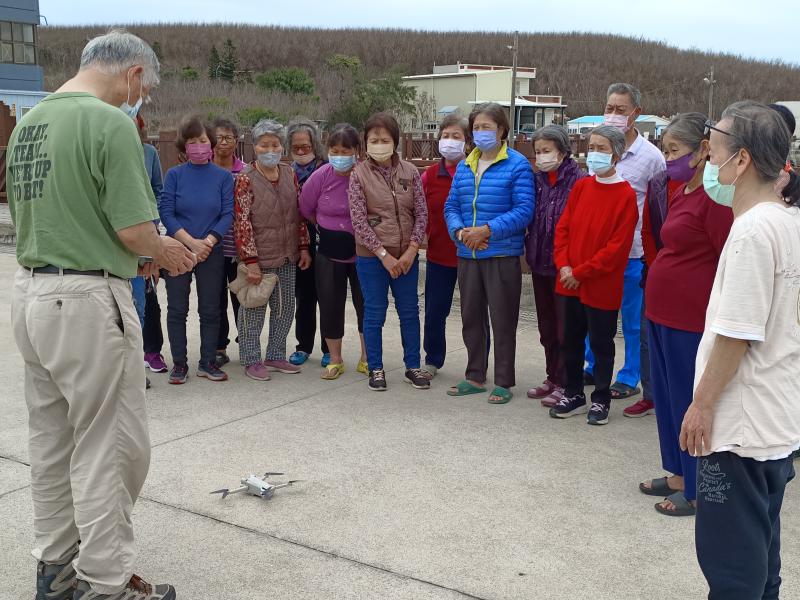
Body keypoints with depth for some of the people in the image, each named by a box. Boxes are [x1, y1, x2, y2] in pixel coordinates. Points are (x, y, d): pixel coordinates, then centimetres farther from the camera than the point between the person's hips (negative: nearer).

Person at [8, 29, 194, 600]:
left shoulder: (27, 122, 12)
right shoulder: (111, 123, -14)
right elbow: (134, 230, -19)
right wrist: (168, 253, 3)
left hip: (29, 290, 9)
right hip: (87, 298, -9)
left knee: (52, 442, 17)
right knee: (110, 447, 1)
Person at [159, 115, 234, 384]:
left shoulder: (223, 176, 2)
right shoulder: (174, 175, -1)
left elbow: (228, 214, -4)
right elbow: (166, 212, -7)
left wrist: (207, 242, -17)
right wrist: (191, 242, -17)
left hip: (211, 252, 1)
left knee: (210, 310, 7)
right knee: (177, 309, 4)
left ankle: (208, 362, 18)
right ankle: (179, 363, 14)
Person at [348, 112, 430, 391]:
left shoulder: (410, 172, 1)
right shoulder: (359, 174, -5)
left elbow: (421, 213, 1)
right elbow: (359, 220, -10)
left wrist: (411, 251, -10)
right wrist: (384, 255, -14)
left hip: (406, 256, 3)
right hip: (372, 257, -2)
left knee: (410, 312, 10)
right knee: (374, 313, 6)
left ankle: (413, 366, 24)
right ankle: (375, 369, 20)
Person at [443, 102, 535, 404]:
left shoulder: (517, 165, -6)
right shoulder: (464, 167, 12)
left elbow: (524, 210, -14)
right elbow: (451, 206, 11)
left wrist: (488, 230, -20)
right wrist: (460, 231, -10)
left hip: (502, 256, -6)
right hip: (467, 255, 6)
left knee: (503, 320, 2)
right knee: (471, 317, 14)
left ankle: (503, 382, 14)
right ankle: (475, 376, 27)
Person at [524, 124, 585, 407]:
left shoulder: (578, 180, -13)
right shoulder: (537, 180, 7)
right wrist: (531, 250, 7)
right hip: (540, 264, 7)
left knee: (565, 327, 3)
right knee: (547, 327, 16)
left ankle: (564, 384, 13)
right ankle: (553, 378, 29)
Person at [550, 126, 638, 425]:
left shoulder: (626, 195, -10)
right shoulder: (581, 187, 6)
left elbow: (617, 247, -15)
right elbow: (563, 227, 7)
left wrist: (580, 272, -15)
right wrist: (563, 266, -7)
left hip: (602, 287, -5)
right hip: (570, 283, 5)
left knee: (601, 344, 7)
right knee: (571, 341, 14)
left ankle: (601, 400, 22)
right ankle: (574, 395, 29)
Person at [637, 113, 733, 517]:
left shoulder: (713, 196, -17)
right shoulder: (682, 193, 12)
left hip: (691, 321, -10)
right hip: (662, 314, 10)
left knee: (689, 402, 2)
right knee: (667, 397, 19)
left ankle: (697, 490, 17)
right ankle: (679, 475, 34)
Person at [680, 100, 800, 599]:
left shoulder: (753, 230, -21)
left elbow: (737, 335, -21)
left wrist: (703, 404, -13)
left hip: (741, 422, -9)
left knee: (731, 559, 3)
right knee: (760, 545, 21)